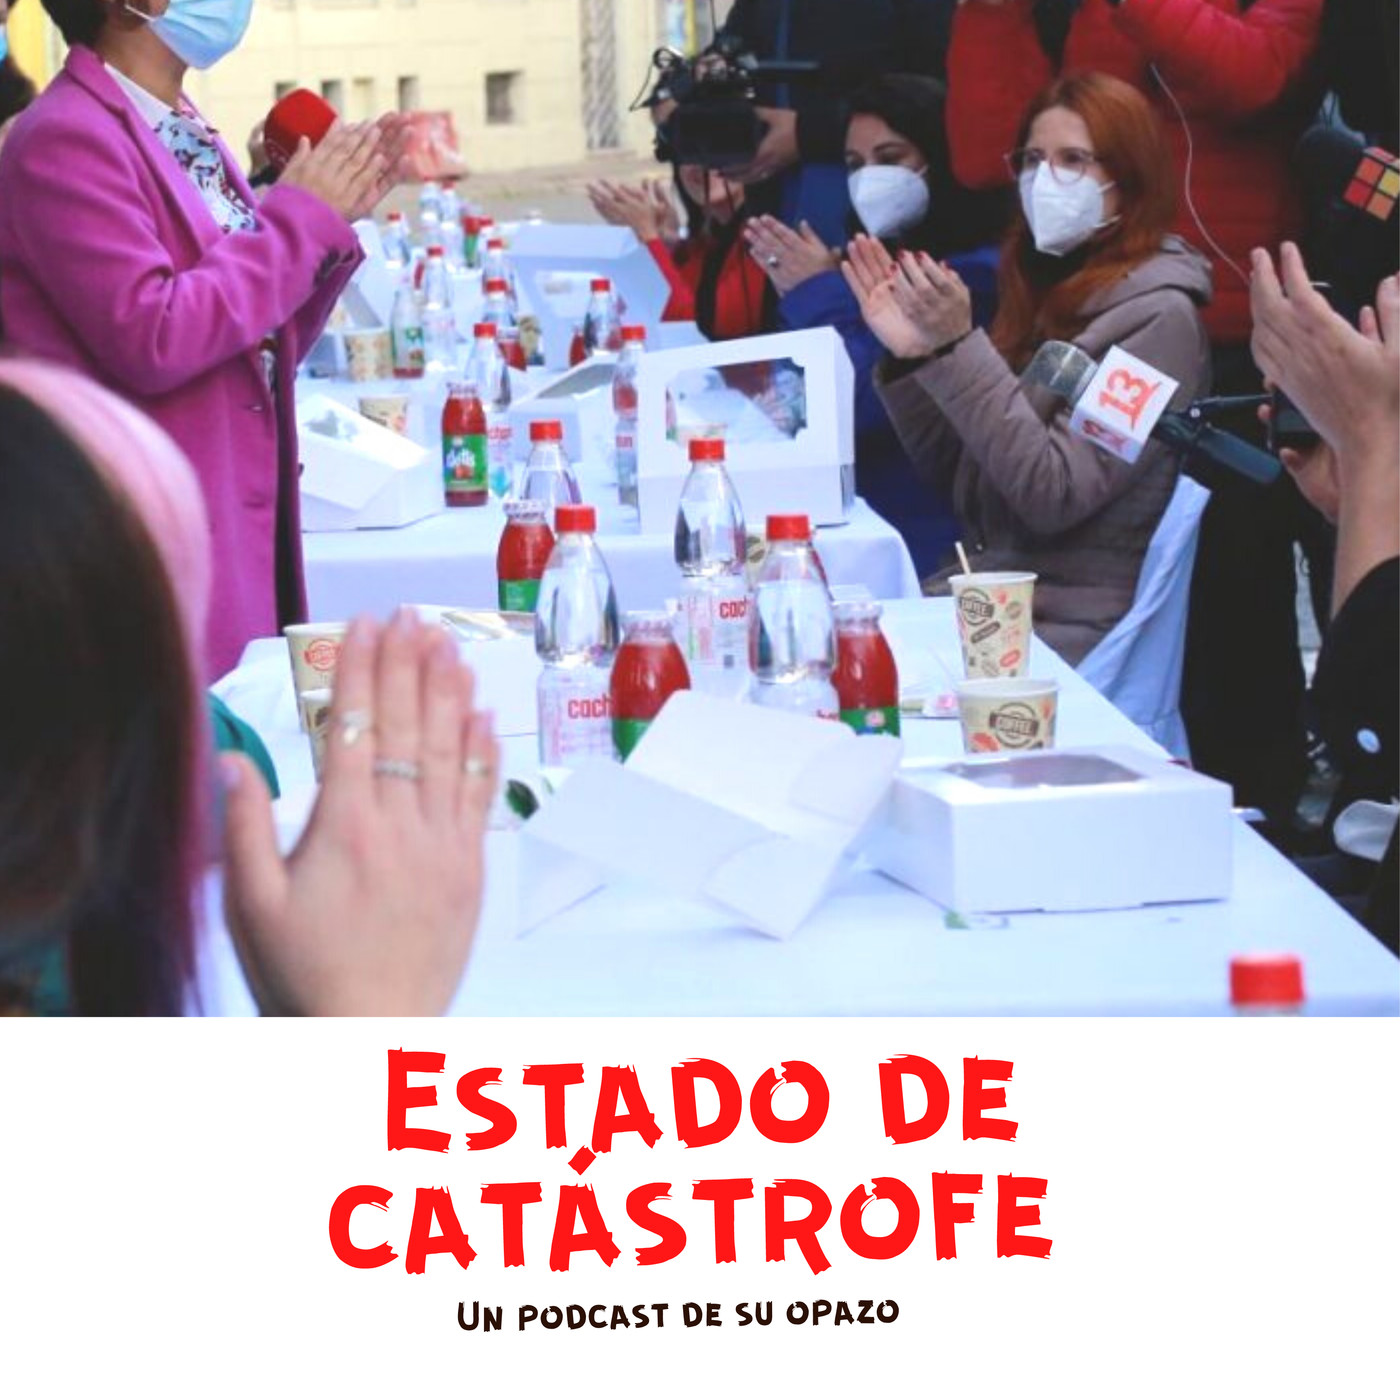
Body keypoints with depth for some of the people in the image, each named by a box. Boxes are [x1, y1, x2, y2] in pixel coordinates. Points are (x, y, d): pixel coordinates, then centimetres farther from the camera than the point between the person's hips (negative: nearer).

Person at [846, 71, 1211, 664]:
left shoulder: (1157, 315, -10)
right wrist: (913, 355, -2)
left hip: (1075, 631, -7)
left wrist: (956, 348, -22)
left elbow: (1053, 495, -19)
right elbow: (953, 470, 14)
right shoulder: (1048, 287, 12)